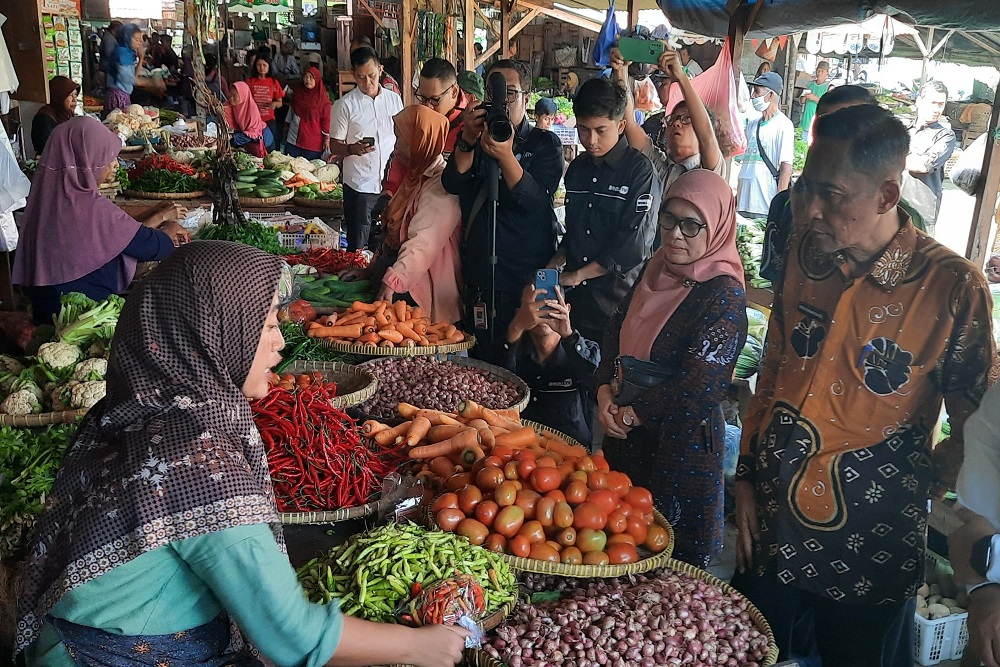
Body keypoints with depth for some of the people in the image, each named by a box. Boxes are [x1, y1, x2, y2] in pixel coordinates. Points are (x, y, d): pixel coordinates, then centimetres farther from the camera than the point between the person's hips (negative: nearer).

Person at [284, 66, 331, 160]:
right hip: (294, 138, 4)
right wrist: (287, 124, 23)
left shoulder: (322, 98, -7)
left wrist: (327, 137, -7)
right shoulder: (297, 93, 5)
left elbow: (326, 118, -6)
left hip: (313, 141, -4)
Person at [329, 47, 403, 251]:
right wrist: (352, 149, -22)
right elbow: (334, 146, -1)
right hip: (359, 185, -3)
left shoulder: (394, 99, 8)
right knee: (358, 246, 2)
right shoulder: (344, 105, -3)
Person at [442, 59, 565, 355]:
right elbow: (453, 184, -4)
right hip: (480, 279, 3)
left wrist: (506, 156, -27)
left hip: (529, 276, -3)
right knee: (481, 362, 8)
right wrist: (468, 139, -20)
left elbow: (536, 202, -13)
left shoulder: (544, 144, 3)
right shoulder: (474, 142, 14)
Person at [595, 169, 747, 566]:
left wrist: (632, 414, -15)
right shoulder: (658, 268, 3)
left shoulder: (724, 296, -20)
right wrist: (605, 390, -5)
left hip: (681, 444, -7)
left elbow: (698, 389, -24)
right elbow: (617, 329, 10)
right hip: (627, 435, 7)